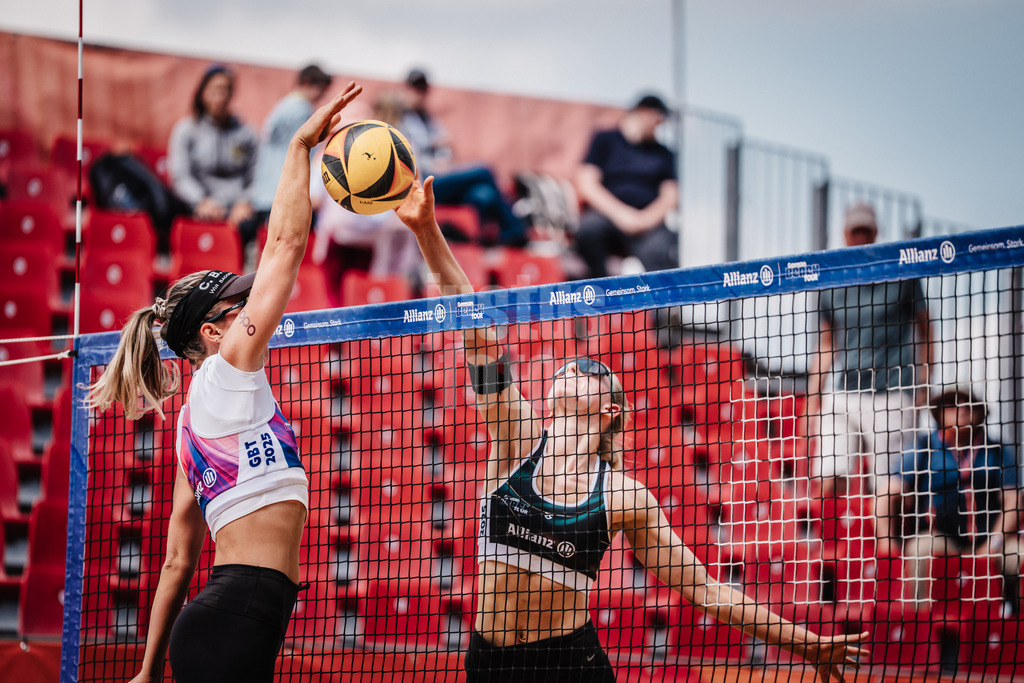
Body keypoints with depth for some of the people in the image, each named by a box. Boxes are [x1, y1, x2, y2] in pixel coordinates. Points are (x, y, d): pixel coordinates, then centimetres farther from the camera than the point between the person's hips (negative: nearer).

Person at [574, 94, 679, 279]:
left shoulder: (662, 153, 25)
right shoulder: (605, 140, 14)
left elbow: (670, 195, 13)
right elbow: (586, 184, 1)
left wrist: (648, 218, -10)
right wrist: (620, 213, -13)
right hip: (605, 215, -1)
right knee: (589, 228, -37)